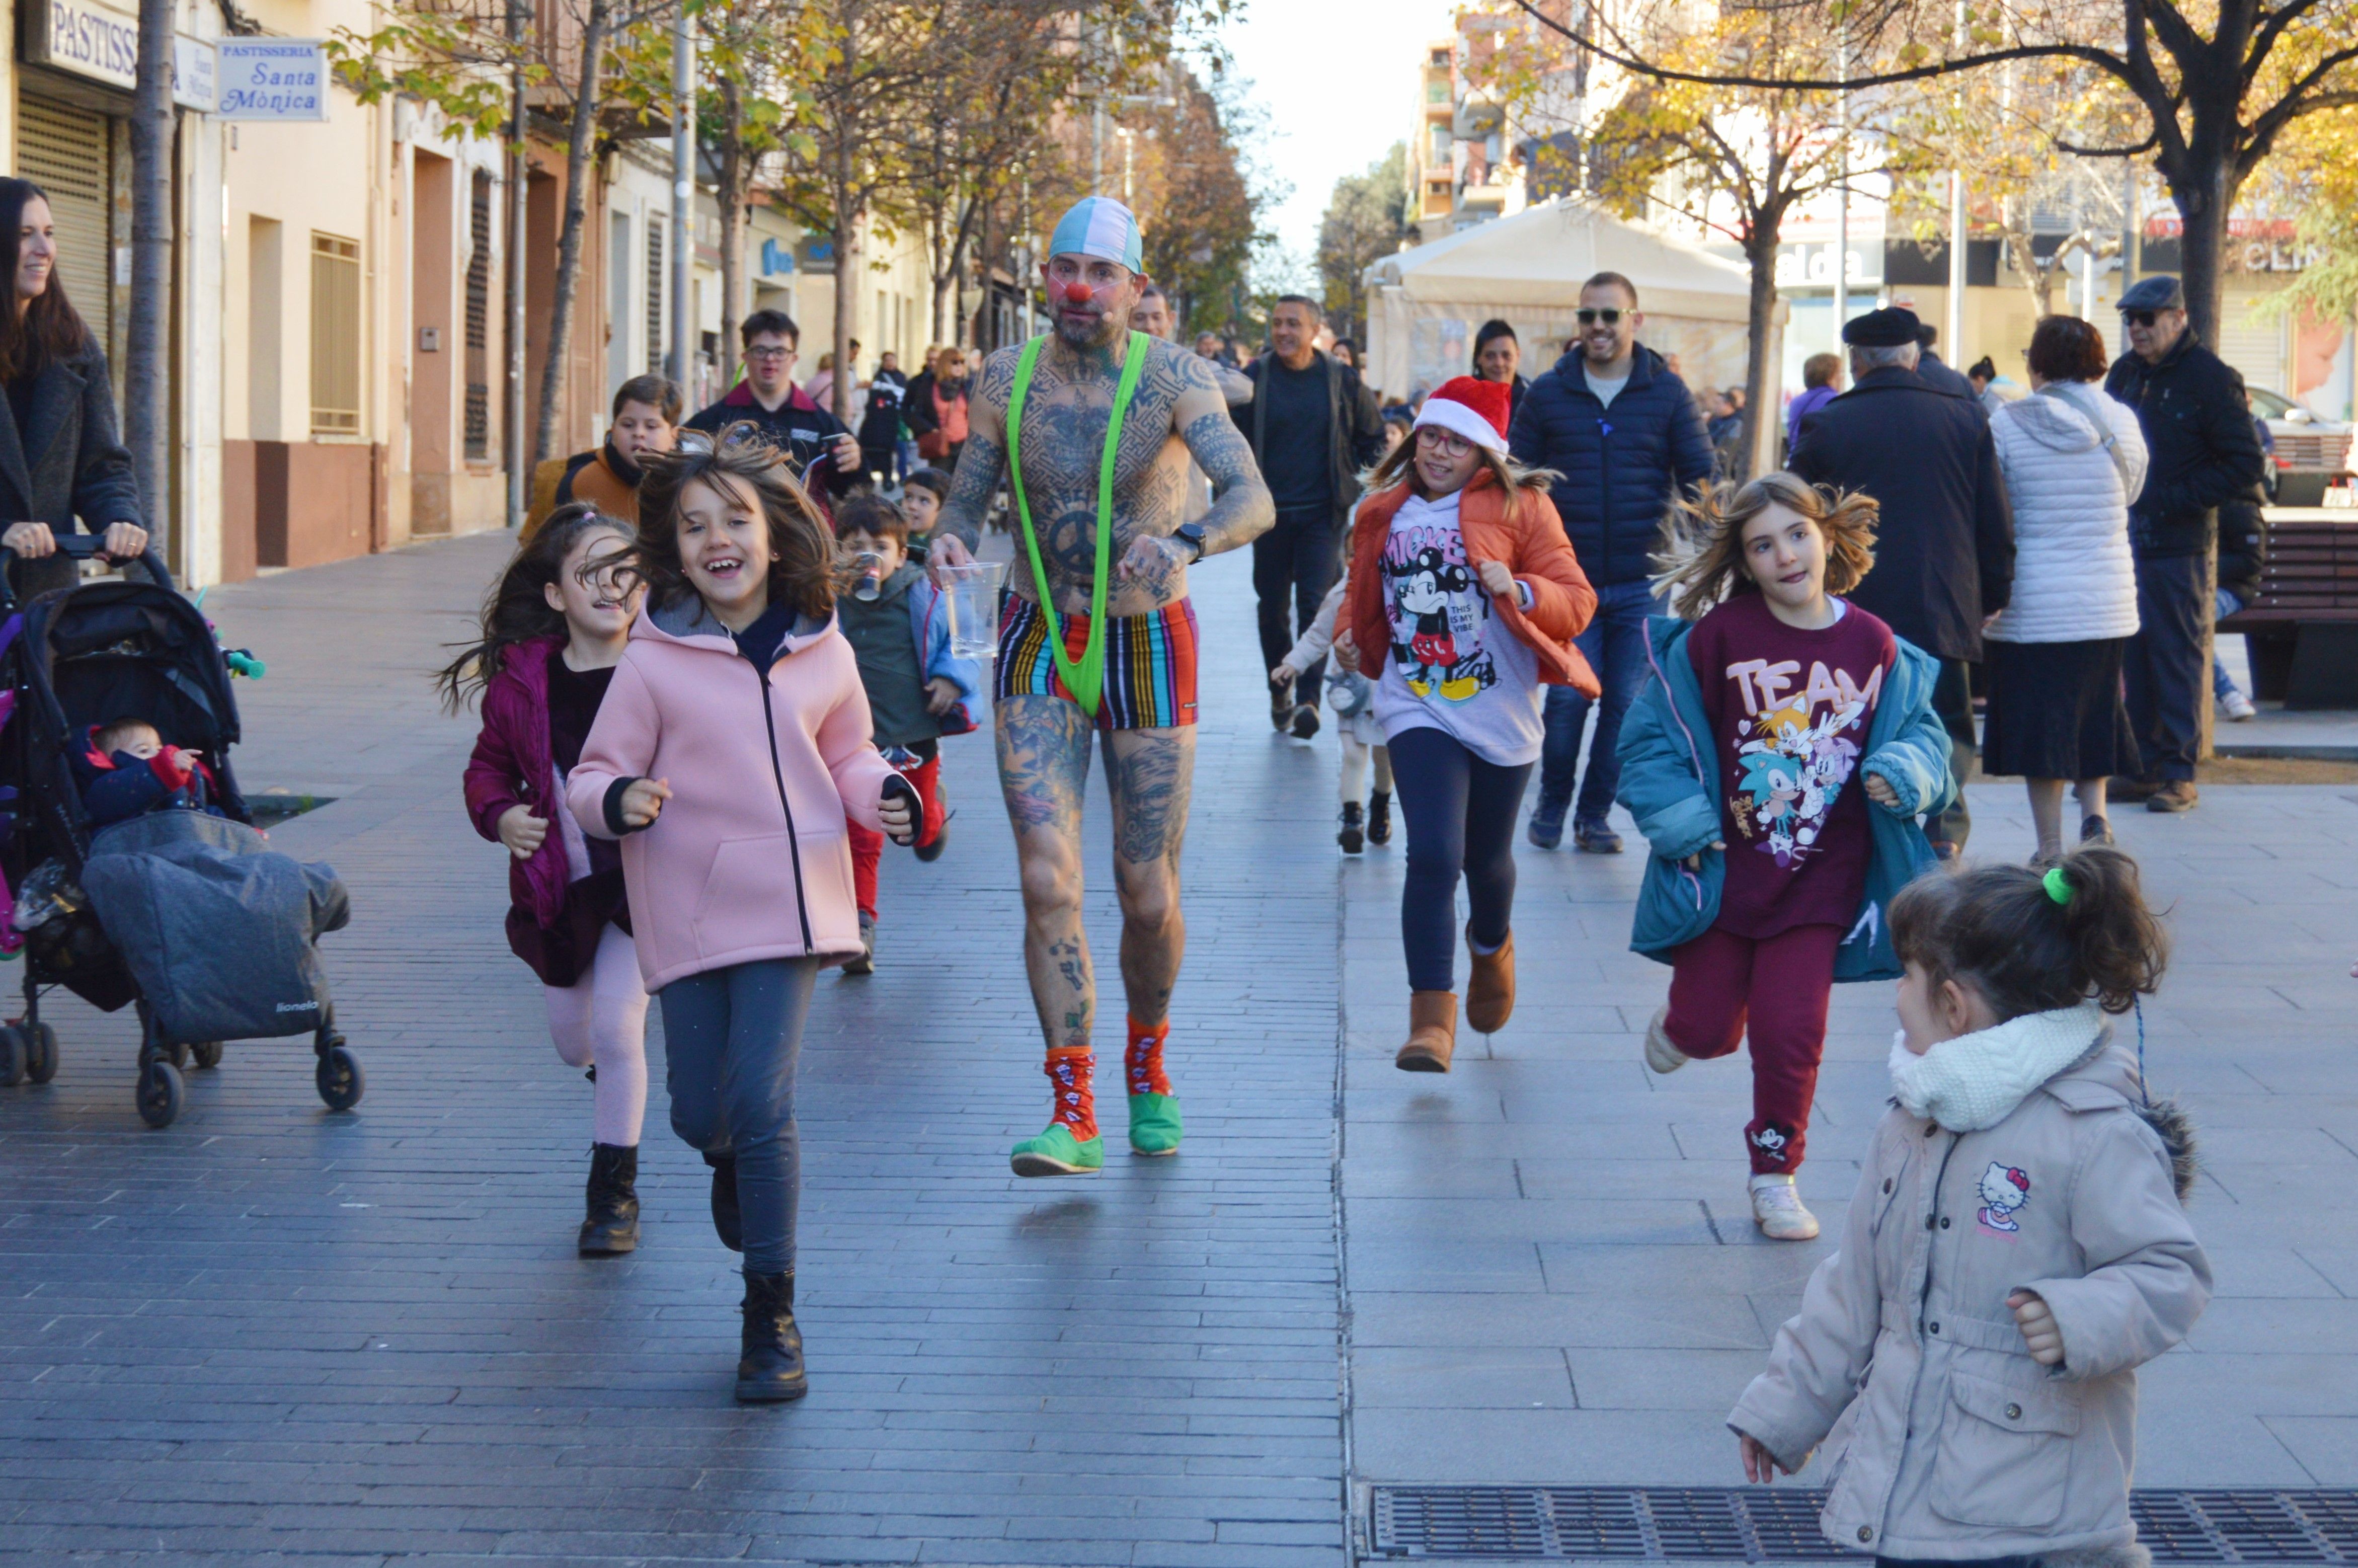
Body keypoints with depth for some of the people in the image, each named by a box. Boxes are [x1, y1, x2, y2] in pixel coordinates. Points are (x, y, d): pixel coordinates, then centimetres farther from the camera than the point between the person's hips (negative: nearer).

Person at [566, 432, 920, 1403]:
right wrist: (619, 802, -24)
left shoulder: (821, 653, 2)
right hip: (689, 911, 0)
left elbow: (846, 756, 18)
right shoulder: (653, 663, -6)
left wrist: (886, 797, -3)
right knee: (699, 1112, 5)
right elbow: (594, 777, -2)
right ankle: (733, 1163, 46)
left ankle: (772, 1317, 3)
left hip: (788, 903, 0)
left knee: (761, 1102, -10)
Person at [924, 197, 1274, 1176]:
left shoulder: (1170, 377, -13)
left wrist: (1187, 544, -47)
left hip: (1148, 650, -2)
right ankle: (1073, 1113, -6)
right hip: (1039, 651, 2)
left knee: (1148, 898, 5)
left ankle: (1147, 1064, 34)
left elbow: (1253, 497, -25)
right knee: (1049, 883, -11)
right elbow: (968, 495, 7)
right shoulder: (1006, 379, -2)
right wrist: (950, 537, -17)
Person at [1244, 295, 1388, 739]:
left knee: (1316, 603, -12)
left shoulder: (1343, 380, 1)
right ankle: (1279, 691, 25)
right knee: (1273, 608, 9)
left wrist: (1355, 485, 7)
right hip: (1271, 514, 1)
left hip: (1323, 514, -1)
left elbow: (1373, 438, 15)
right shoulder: (1254, 378, -1)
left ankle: (1308, 698, -15)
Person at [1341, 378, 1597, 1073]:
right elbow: (1365, 599, 24)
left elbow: (1577, 600, -8)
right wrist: (1351, 640, 4)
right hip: (1418, 709, 1)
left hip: (1501, 713, -1)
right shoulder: (1382, 514, 7)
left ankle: (1492, 948, 50)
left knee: (1486, 858, 15)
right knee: (1434, 856, -17)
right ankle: (1432, 1016, -12)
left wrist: (1520, 591, -26)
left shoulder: (1520, 507, -4)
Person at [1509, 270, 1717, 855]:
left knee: (1627, 702, 3)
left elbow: (1701, 477, 5)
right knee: (1568, 696, -5)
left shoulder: (1667, 392, 4)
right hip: (1568, 580, 0)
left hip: (1643, 582, 1)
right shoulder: (1547, 394, 5)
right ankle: (1552, 803, 16)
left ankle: (1594, 813, 17)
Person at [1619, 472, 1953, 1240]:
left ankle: (1775, 1175, 18)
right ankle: (1676, 1026, 45)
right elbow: (1653, 735, -4)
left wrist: (1904, 772, -14)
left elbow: (1921, 729, 8)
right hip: (1722, 873, -1)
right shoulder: (1716, 639, -10)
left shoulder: (1872, 646, -4)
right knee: (1709, 1027, 7)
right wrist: (1681, 821, -14)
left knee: (1791, 1034, -2)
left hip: (1819, 880, 1)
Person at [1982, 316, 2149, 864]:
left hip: (2032, 603, -3)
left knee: (2040, 718, 4)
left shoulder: (2007, 424, -8)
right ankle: (2094, 813, 4)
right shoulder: (2120, 423, -1)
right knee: (2094, 710, 20)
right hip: (2107, 602, 3)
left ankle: (2050, 849, 7)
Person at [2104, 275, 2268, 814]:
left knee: (2177, 657, -4)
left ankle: (2179, 774, 0)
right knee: (2133, 657, 7)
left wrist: (2175, 499, -14)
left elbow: (2246, 465, -8)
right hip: (2124, 541, 6)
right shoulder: (2125, 373, 12)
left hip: (2178, 545, -6)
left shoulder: (2210, 379, -7)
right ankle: (2145, 766, 14)